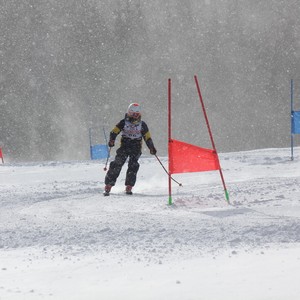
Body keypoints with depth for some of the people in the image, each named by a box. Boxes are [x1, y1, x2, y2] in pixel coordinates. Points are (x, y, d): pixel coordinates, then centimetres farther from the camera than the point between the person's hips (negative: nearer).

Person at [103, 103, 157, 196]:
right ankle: (108, 186, -14)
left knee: (133, 165, -16)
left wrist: (152, 148, -3)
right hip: (124, 146, -1)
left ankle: (129, 187, -8)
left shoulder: (142, 125, 5)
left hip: (136, 148, 1)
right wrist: (111, 140, -22)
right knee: (117, 164, -14)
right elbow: (114, 132, -2)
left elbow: (147, 138, 9)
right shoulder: (124, 122, 1)